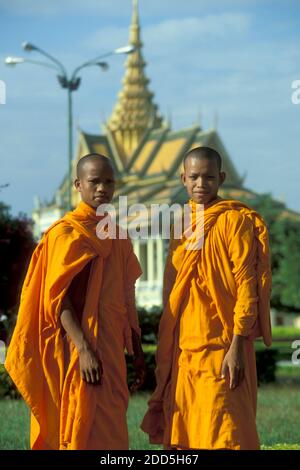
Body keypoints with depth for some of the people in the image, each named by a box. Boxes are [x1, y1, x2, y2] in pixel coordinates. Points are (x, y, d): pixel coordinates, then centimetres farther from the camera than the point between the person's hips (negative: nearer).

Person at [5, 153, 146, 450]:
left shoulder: (118, 237, 15)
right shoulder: (65, 233, -7)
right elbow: (57, 299, -14)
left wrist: (136, 352, 16)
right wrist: (84, 349, -23)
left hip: (111, 350, 7)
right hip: (79, 349, -7)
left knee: (110, 432, 8)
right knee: (86, 435, -9)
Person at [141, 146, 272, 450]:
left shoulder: (236, 220, -6)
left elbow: (247, 288, -11)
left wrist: (237, 347, -18)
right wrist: (165, 354, 17)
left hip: (221, 350, -7)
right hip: (183, 353, 7)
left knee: (223, 436, -9)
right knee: (183, 437, 7)